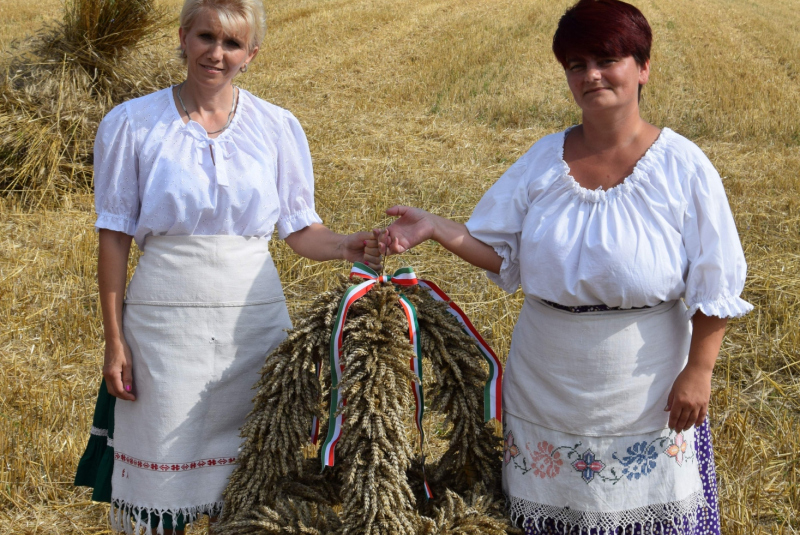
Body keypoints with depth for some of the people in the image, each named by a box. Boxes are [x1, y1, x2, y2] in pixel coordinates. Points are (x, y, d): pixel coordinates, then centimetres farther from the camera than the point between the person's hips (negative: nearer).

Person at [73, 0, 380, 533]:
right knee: (164, 473, 5)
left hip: (254, 317, 2)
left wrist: (349, 246, -17)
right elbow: (115, 238, -1)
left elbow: (300, 229, 4)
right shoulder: (132, 124, -3)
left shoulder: (278, 126, 2)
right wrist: (114, 342, -3)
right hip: (165, 318, -1)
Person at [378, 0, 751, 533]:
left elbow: (714, 287, -8)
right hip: (547, 385, 3)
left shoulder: (683, 167, -11)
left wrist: (698, 371, -10)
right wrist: (434, 227, -12)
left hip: (645, 390, -3)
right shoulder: (544, 158, 0)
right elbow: (501, 252, 1)